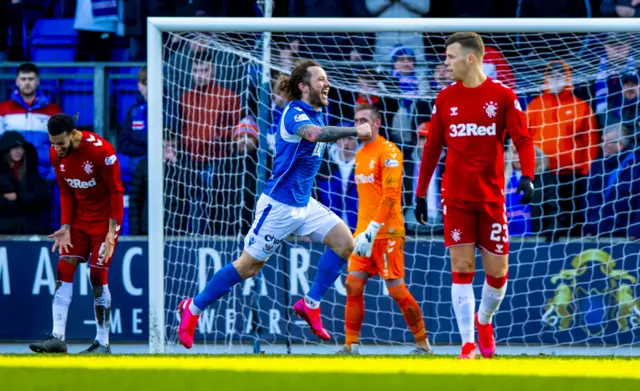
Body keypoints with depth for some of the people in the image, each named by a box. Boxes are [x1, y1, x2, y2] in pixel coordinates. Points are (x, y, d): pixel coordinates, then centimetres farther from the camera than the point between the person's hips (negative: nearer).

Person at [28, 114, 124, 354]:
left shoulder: (100, 151, -23)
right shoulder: (56, 154, -4)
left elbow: (116, 191, -18)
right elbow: (66, 192, 6)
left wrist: (112, 231, -21)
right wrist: (66, 227, -3)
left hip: (104, 219, -6)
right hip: (79, 218, 6)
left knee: (98, 277, -7)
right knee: (63, 270, -4)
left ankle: (103, 343, 2)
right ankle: (58, 339, -5)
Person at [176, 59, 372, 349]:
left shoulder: (316, 114, 9)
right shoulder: (295, 113, -19)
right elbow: (314, 134, -42)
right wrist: (355, 131, -40)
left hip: (304, 204, 9)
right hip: (279, 204, -9)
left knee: (344, 243, -4)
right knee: (248, 265, -3)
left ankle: (311, 304, 6)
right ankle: (192, 309, 12)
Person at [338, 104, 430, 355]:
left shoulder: (388, 152, -10)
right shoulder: (360, 155, 16)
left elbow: (390, 196, -18)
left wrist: (372, 230, -24)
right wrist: (362, 230, 19)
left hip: (386, 232, -8)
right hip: (364, 232, 8)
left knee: (396, 289, -6)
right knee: (353, 285, -1)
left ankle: (423, 344, 5)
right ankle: (351, 346, 2)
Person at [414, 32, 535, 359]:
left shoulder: (502, 96, -3)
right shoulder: (445, 99, 6)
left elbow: (522, 139, -5)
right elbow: (432, 148, 11)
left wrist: (527, 176, -21)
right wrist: (420, 193, 10)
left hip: (491, 196, -1)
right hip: (455, 197, 1)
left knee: (497, 272, 2)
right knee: (461, 268, -6)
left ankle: (484, 320, 31)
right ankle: (468, 342, -3)